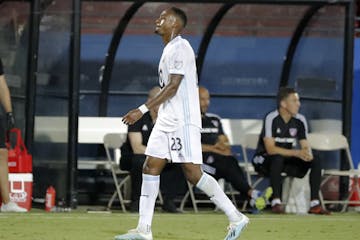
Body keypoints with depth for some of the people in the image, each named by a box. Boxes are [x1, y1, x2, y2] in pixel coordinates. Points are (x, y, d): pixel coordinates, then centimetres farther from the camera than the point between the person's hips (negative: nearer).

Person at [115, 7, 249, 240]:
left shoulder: (180, 48, -13)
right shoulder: (170, 49, 18)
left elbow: (173, 87, -20)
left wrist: (143, 110, -23)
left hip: (183, 120, -10)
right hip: (167, 120, 10)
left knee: (192, 173, -10)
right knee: (151, 167, 2)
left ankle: (236, 218, -2)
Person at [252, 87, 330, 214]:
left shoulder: (300, 120, 0)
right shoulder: (271, 119, -19)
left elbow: (305, 146, 0)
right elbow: (270, 149, -27)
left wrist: (307, 154, -26)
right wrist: (296, 153, -34)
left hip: (287, 159, 6)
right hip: (264, 160, -6)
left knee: (316, 162, -13)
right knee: (278, 158, -40)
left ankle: (314, 204, -18)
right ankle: (276, 202, -36)